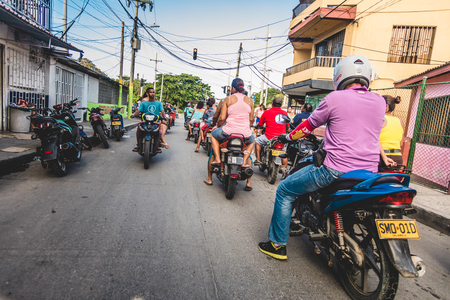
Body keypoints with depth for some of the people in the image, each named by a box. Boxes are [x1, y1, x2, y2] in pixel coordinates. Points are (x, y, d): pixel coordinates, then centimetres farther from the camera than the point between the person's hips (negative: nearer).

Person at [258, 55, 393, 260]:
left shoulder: (334, 98, -7)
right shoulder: (380, 102, 8)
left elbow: (310, 125, 4)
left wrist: (288, 137, 23)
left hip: (336, 171, -6)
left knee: (285, 190, 9)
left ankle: (277, 244, 17)